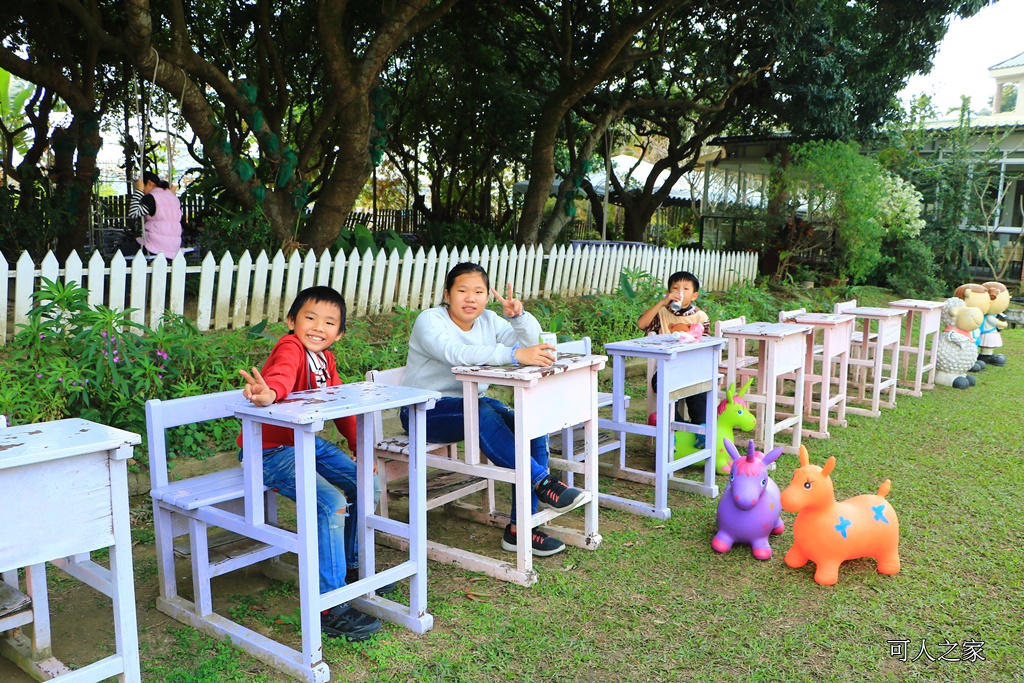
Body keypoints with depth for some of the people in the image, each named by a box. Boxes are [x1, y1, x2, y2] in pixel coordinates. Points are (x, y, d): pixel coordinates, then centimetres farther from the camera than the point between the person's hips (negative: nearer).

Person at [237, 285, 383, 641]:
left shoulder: (325, 359, 9)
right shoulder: (290, 348, -18)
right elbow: (282, 373, -42)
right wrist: (270, 392, -64)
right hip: (271, 451, -9)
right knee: (331, 502, -25)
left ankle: (350, 567, 29)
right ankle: (330, 605, -18)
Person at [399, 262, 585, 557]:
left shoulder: (488, 320, 8)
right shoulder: (430, 320, -13)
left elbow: (531, 341, 1)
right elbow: (457, 353, -34)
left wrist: (518, 316, -20)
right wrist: (515, 355, -45)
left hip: (472, 404, 7)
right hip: (425, 411, -6)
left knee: (532, 426, -18)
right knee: (483, 414, -38)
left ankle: (519, 529, -15)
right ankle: (542, 481, -32)